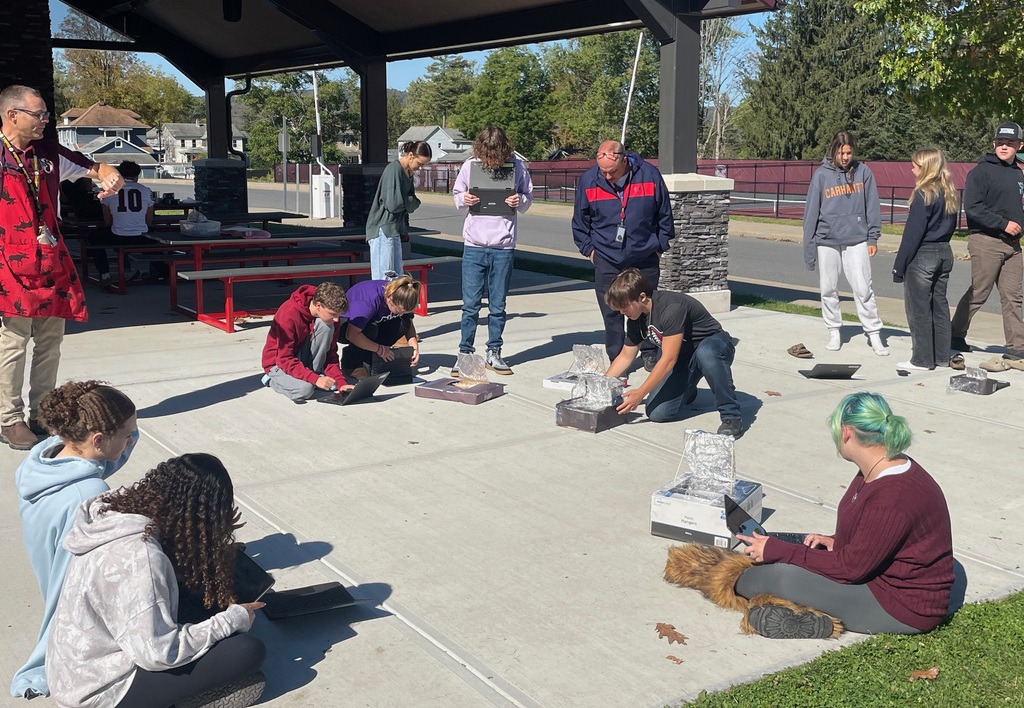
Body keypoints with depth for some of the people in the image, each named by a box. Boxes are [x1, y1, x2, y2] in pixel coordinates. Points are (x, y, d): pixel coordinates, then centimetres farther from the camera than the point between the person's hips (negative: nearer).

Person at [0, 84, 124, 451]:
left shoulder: (49, 153, 10)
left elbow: (95, 167, 17)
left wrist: (111, 177, -7)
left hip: (52, 267, 6)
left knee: (50, 345, 12)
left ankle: (41, 415, 23)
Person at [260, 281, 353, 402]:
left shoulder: (330, 317, -12)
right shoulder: (289, 314, -30)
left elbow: (331, 353, -4)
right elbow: (284, 359, -28)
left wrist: (340, 382, -18)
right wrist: (315, 379, -36)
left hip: (303, 358, 4)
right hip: (278, 362, -4)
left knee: (325, 325, -22)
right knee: (305, 389, -34)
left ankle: (316, 372, -9)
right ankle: (272, 378, -2)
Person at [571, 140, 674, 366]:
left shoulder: (649, 175, -9)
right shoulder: (588, 180, -7)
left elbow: (665, 215, 4)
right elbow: (580, 221, 8)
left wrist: (660, 247, 5)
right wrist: (588, 249, 4)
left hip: (645, 257, 0)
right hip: (606, 260, 0)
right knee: (611, 312, 0)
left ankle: (649, 353, 30)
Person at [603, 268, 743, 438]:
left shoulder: (671, 308, -30)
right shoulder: (636, 319, -4)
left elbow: (668, 359, -31)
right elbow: (625, 357, 8)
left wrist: (640, 393, -28)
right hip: (684, 357, 7)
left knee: (705, 353, -45)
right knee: (658, 413, -13)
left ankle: (731, 416, -31)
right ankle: (687, 392, 22)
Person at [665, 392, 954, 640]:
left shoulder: (894, 496, -31)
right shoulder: (879, 471, 1)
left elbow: (852, 567, -26)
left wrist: (777, 550, -19)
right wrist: (836, 540, -2)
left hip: (905, 606, -10)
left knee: (782, 574, -16)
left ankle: (730, 583, 12)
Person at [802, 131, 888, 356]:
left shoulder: (863, 172, 1)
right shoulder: (821, 174, -1)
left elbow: (872, 206, 6)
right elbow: (811, 211, 1)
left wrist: (873, 238, 2)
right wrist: (809, 248, 0)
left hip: (857, 239, 0)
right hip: (827, 241, 1)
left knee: (863, 288, -4)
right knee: (828, 290, 8)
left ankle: (874, 335, 5)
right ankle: (834, 333, 22)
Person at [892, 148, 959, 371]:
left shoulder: (923, 195, -16)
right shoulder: (950, 194, 8)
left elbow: (912, 233, -17)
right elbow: (952, 226, 14)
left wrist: (899, 266, -14)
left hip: (922, 256, -8)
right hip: (945, 253, 8)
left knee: (918, 309, 0)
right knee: (939, 306, 14)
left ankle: (922, 360, 3)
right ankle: (942, 356, 20)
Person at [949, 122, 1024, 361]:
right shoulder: (981, 171, -6)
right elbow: (972, 207, -16)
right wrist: (1003, 224, -17)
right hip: (986, 241, -7)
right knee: (978, 294, -2)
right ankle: (955, 334, 14)